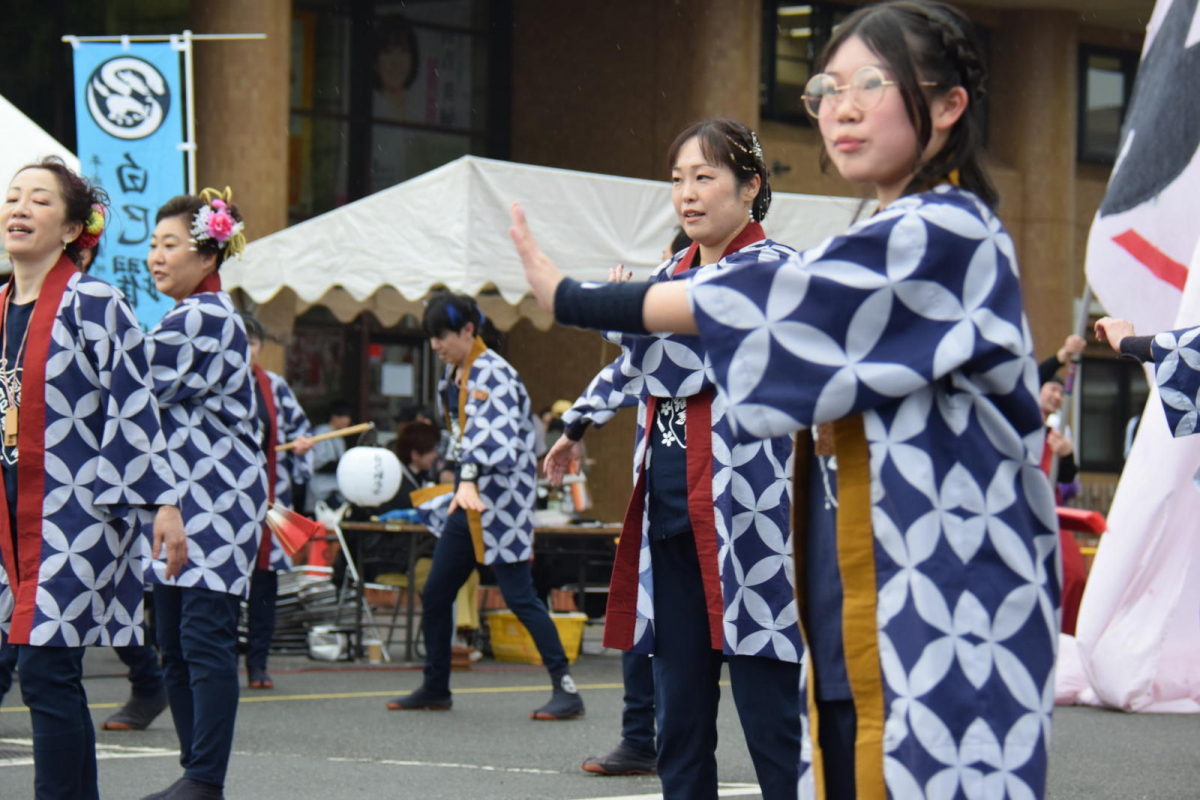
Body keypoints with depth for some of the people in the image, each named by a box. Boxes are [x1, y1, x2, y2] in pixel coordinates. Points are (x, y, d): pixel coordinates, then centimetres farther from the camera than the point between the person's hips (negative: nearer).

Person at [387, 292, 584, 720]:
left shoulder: (494, 374, -17)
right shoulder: (454, 373, 11)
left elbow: (491, 433, -32)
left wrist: (470, 479, -45)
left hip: (501, 497, -9)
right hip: (468, 497, 9)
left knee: (518, 595, -11)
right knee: (435, 593, 11)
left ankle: (567, 689, -8)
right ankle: (435, 688, 24)